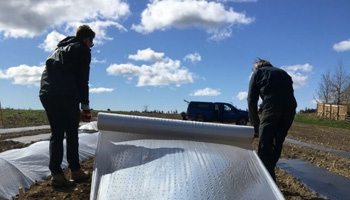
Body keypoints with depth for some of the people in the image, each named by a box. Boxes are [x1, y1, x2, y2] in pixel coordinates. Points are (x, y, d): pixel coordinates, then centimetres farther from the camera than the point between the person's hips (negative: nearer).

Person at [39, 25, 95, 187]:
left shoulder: (60, 48, 29)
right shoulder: (83, 50, 6)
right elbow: (82, 80, -3)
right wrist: (85, 105, -1)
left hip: (46, 93, 7)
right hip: (66, 95, -7)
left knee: (56, 134, 8)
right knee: (72, 134, 2)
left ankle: (56, 174, 4)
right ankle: (75, 171, 9)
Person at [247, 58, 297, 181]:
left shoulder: (257, 73, 20)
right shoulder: (282, 73, 33)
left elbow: (252, 101, 12)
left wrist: (255, 124, 19)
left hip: (272, 107, -5)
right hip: (290, 107, 5)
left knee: (264, 146, 0)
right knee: (277, 143, 17)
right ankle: (268, 174, 26)